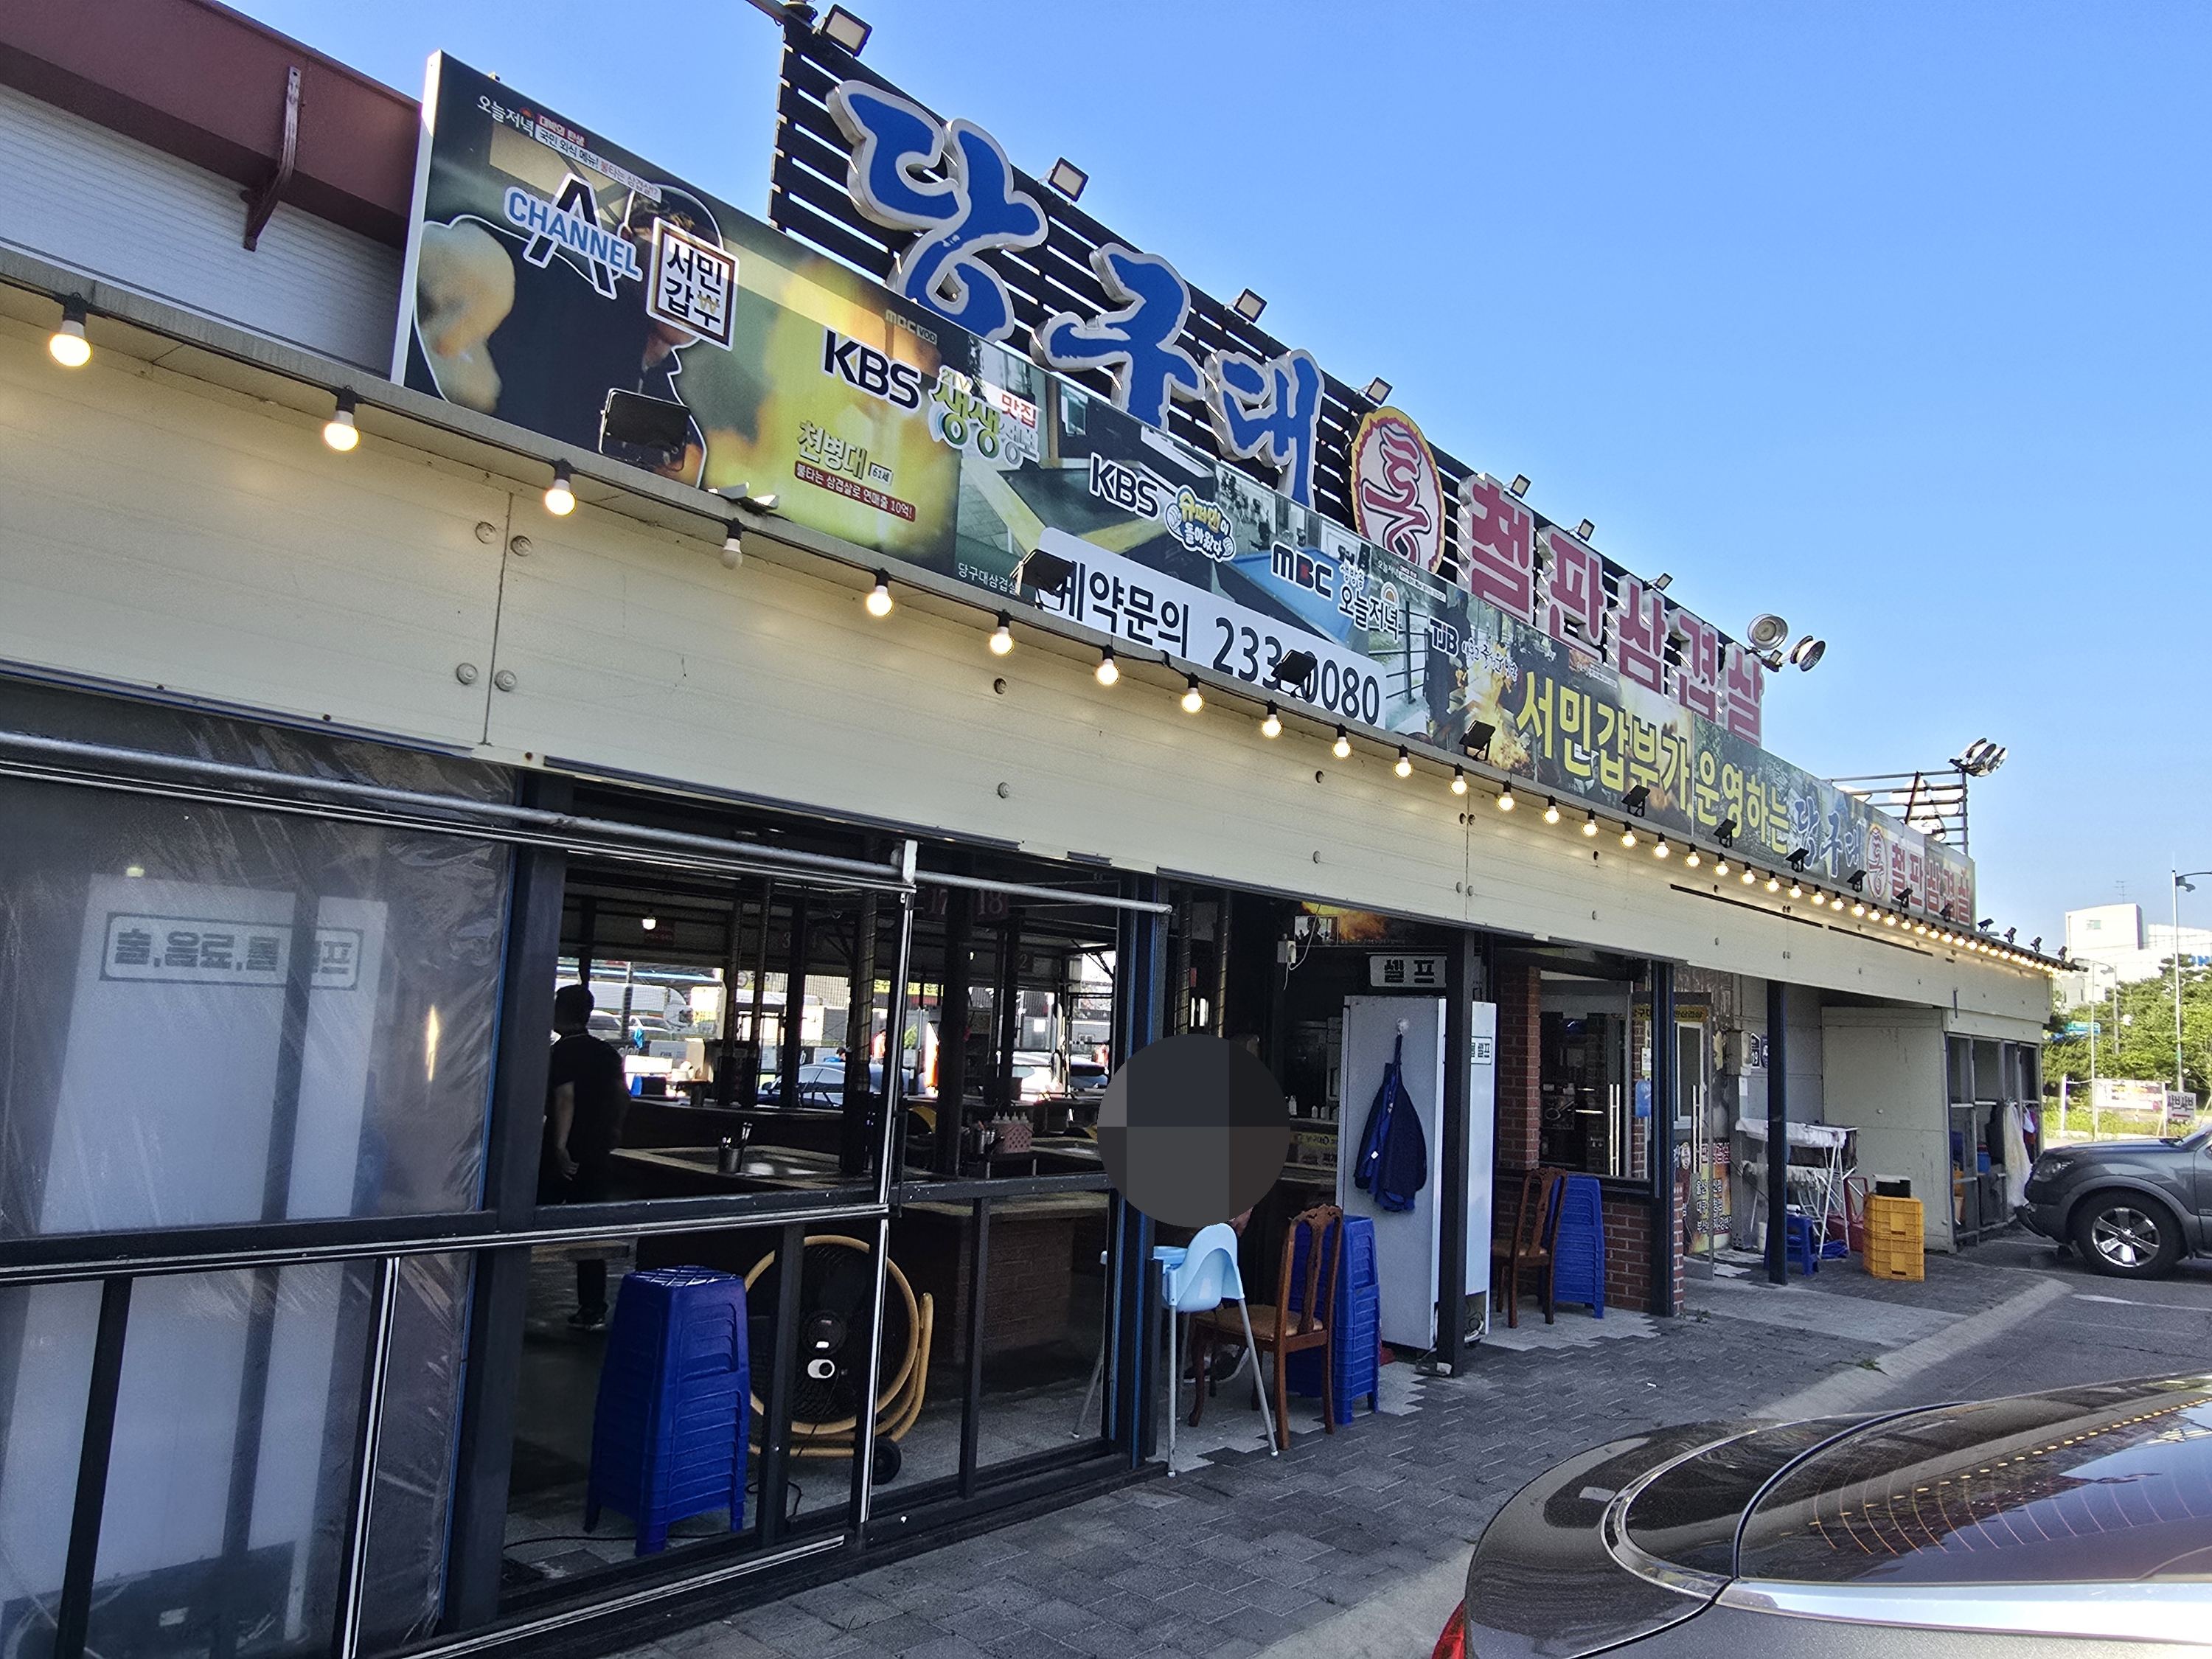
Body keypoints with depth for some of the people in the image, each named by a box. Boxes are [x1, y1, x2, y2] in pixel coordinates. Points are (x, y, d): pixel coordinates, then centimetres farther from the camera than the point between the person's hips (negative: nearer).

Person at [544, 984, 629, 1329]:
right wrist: (612, 1132, 26)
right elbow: (623, 1096, 14)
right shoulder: (608, 1053, 9)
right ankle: (593, 1310, 10)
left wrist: (560, 1146, -22)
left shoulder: (562, 1052, -11)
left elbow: (565, 1097, -20)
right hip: (598, 1156, 6)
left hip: (564, 1157, -6)